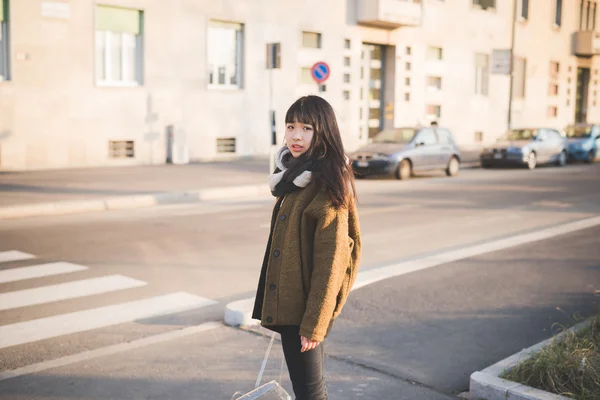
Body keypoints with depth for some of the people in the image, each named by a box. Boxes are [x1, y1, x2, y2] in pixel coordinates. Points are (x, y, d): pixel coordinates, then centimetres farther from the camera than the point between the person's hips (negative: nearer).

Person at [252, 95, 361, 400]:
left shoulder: (329, 185, -17)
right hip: (287, 305, 9)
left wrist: (314, 324, -20)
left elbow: (330, 260, -20)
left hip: (303, 309, -9)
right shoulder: (295, 176, 12)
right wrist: (274, 309, 16)